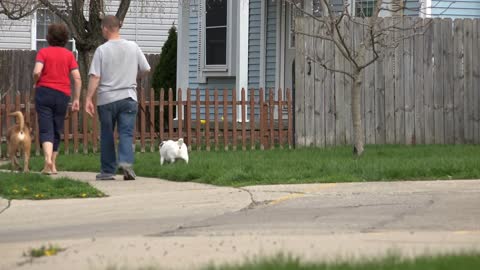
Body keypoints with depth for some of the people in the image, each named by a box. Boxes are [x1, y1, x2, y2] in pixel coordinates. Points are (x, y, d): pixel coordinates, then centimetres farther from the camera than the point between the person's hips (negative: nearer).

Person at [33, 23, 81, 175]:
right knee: (57, 130, 14)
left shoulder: (43, 52, -1)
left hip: (44, 92, -2)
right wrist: (76, 99, 3)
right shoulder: (69, 55, 6)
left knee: (45, 129, -6)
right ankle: (53, 165, 18)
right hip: (63, 94, 2)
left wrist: (35, 83, 5)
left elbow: (37, 72, -16)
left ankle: (48, 160, -28)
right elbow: (77, 78, -2)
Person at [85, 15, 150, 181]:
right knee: (126, 133, -1)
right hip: (128, 97, 1)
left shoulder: (102, 50, -6)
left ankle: (107, 170, 15)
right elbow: (146, 69, 8)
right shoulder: (133, 47, 2)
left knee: (107, 136, 10)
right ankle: (126, 161, -25)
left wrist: (88, 99, -9)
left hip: (106, 99, -1)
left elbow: (95, 77, -11)